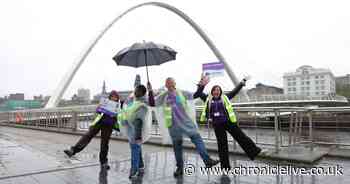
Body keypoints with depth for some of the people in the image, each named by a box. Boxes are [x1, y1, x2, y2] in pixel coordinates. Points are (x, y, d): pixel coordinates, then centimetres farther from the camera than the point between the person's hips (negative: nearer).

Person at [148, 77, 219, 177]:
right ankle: (179, 168, 22)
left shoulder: (182, 93, 6)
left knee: (197, 139, -5)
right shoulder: (163, 96, 2)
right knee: (177, 146, 9)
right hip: (174, 125, -1)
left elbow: (195, 95, 11)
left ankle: (207, 160, -2)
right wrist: (150, 91, -16)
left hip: (187, 121, 1)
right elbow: (152, 103, -5)